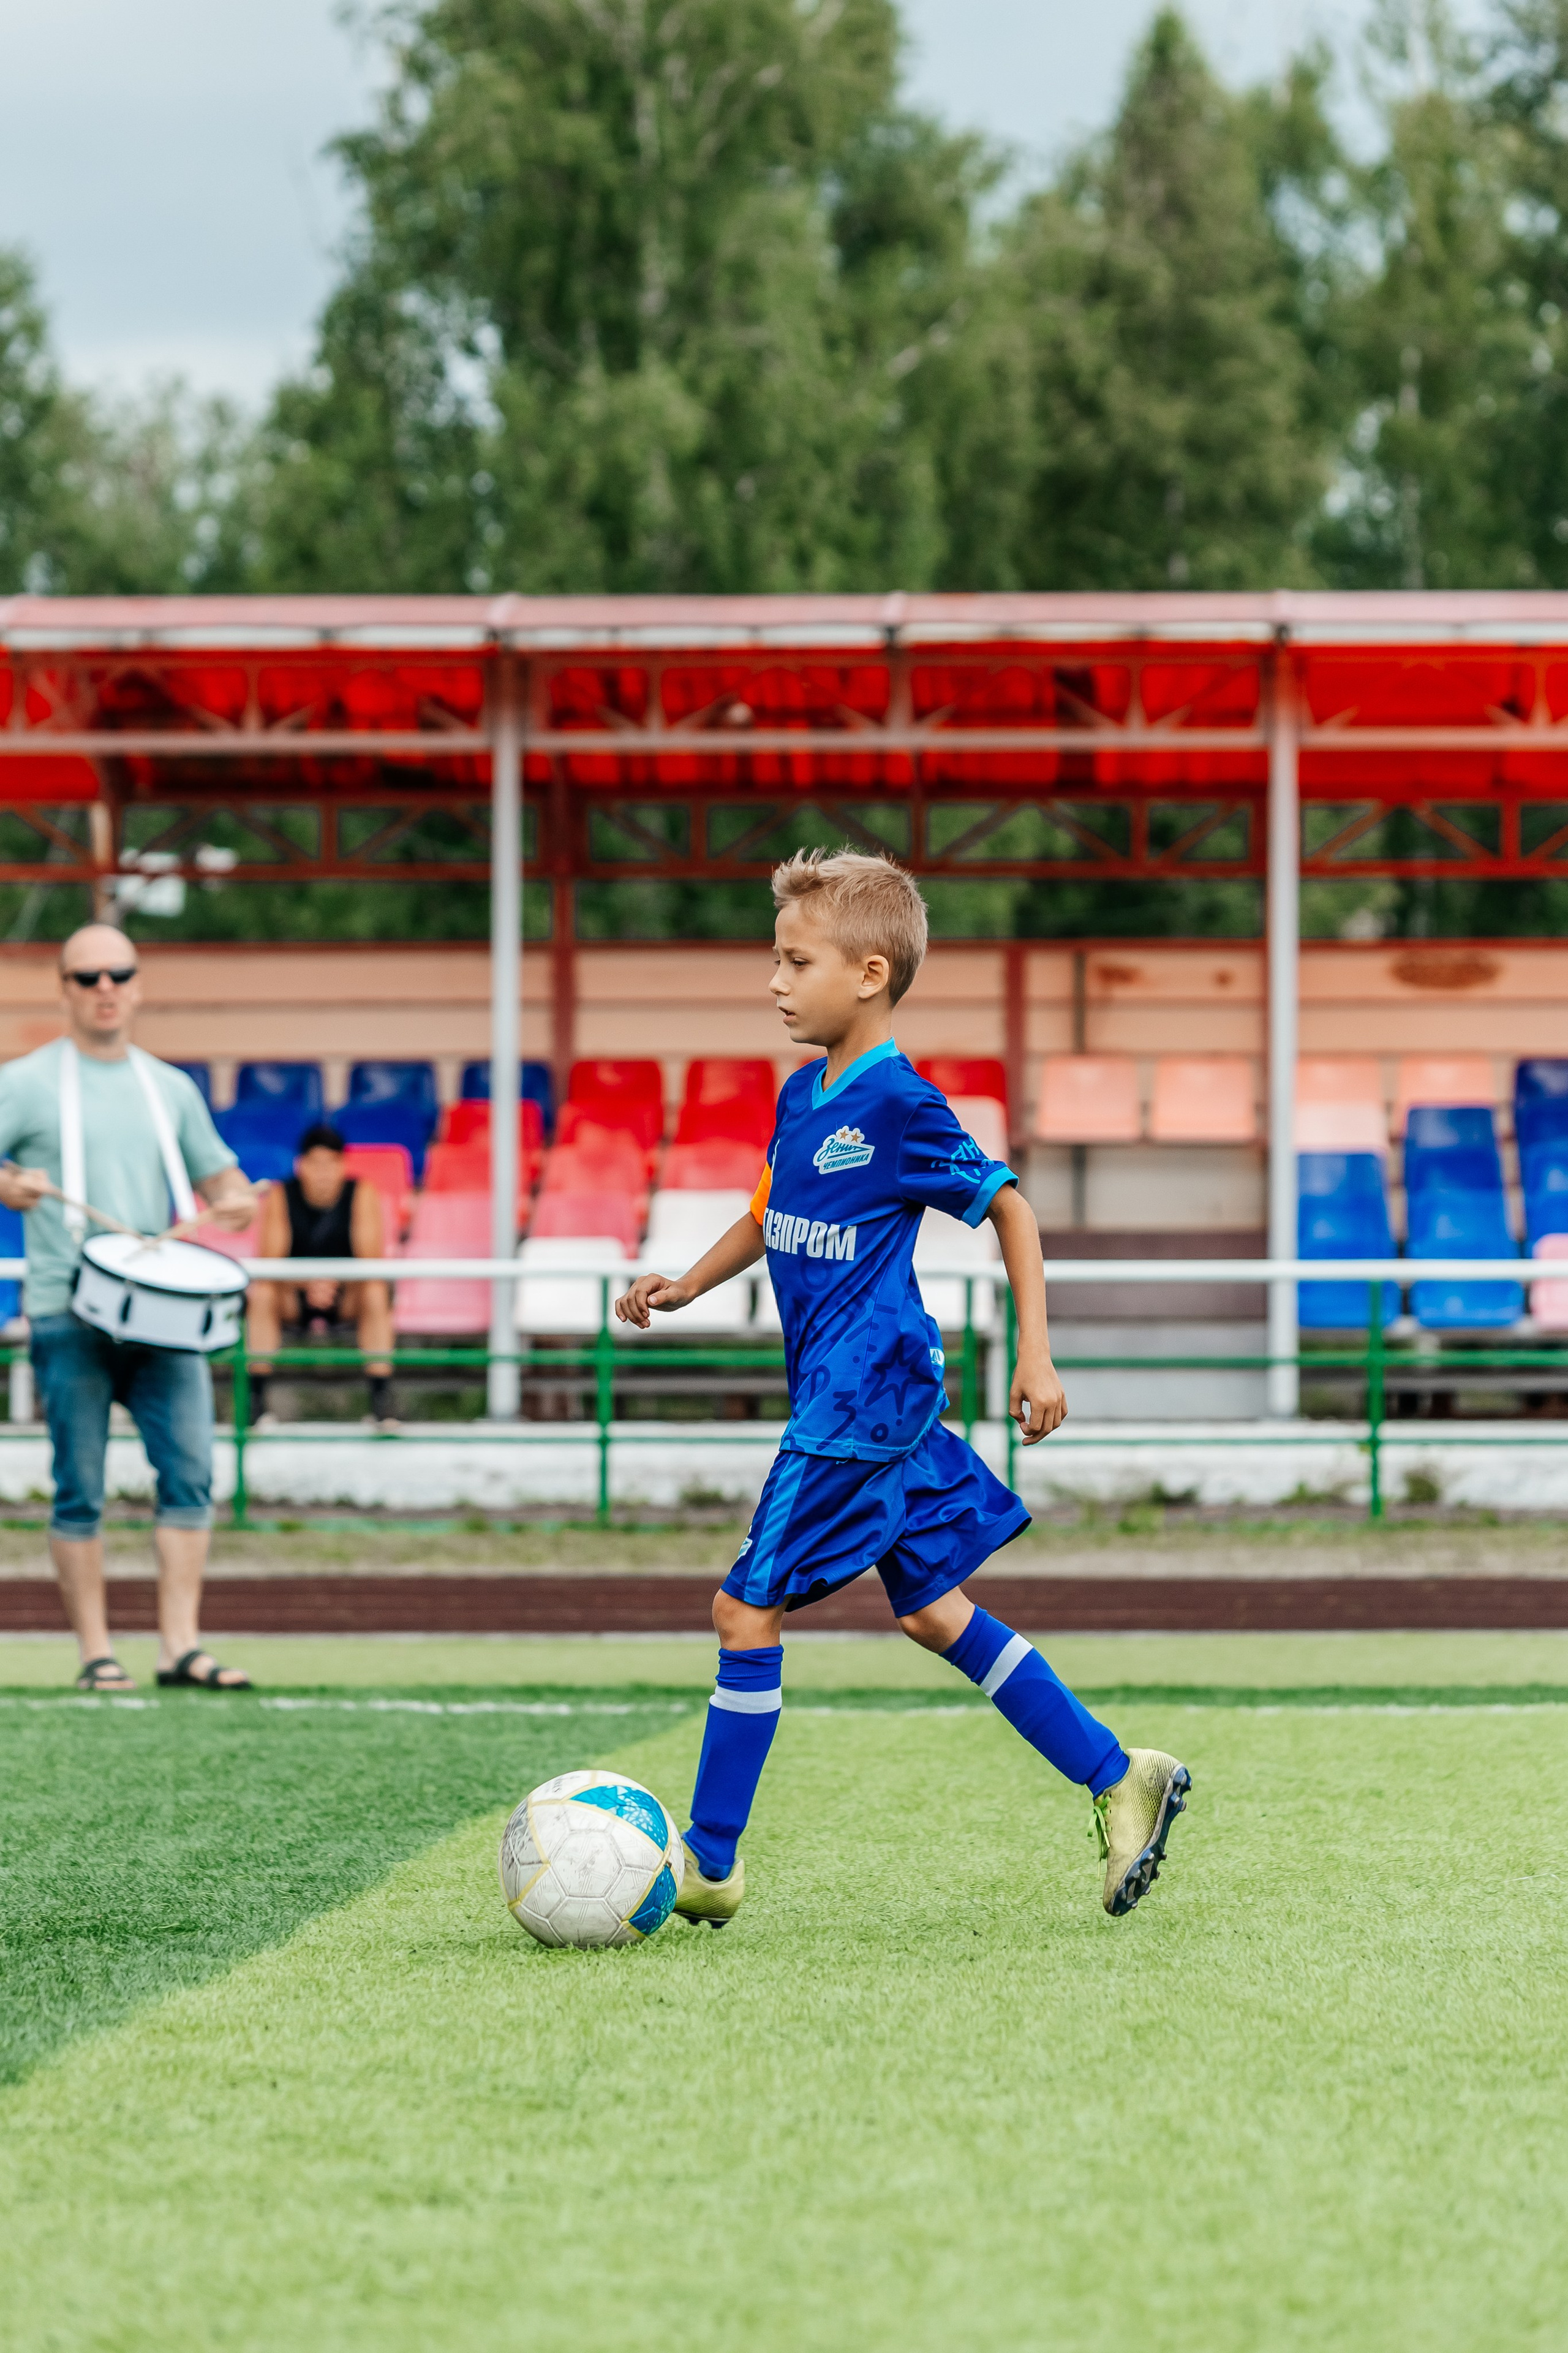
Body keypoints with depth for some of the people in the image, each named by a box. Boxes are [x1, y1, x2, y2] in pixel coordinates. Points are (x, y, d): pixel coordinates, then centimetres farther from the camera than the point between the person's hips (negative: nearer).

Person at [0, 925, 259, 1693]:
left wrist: (234, 1199, 1)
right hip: (68, 1313, -3)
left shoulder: (170, 1089, 17)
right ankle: (95, 1653, 3)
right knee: (79, 1488, -3)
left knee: (190, 1470, -8)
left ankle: (181, 1644, -7)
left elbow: (216, 1171, 24)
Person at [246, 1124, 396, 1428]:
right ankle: (256, 1396, -30)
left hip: (347, 1299, 0)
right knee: (261, 1295, -31)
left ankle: (381, 1399, -33)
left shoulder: (362, 1195, -11)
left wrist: (334, 1283, -35)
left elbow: (373, 1264, -17)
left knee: (376, 1295, -32)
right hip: (293, 1297, 0)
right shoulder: (280, 1196, -10)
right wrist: (308, 1283, -34)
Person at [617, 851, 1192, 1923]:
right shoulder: (802, 1097, 11)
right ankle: (1121, 1777, 18)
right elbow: (772, 1216, 27)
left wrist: (1036, 1357, -12)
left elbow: (1011, 1208, -9)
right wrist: (689, 1284, 14)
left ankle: (710, 1864, -1)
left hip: (863, 1400, -9)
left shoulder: (900, 1105, -15)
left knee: (748, 1608, -7)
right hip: (845, 1393, 9)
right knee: (933, 1611, 12)